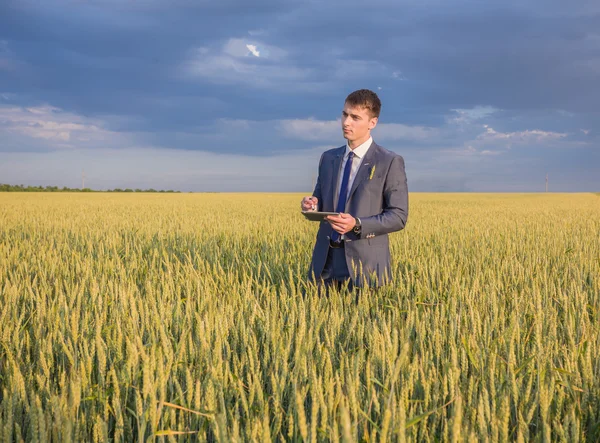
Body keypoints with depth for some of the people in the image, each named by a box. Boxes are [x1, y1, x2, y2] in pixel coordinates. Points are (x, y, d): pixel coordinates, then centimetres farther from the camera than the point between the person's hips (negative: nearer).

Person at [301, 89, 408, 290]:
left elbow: (398, 216, -7)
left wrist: (357, 225, -21)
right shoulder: (328, 158, 13)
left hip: (365, 262, -4)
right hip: (325, 260, 5)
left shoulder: (390, 162, -4)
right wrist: (312, 205, -4)